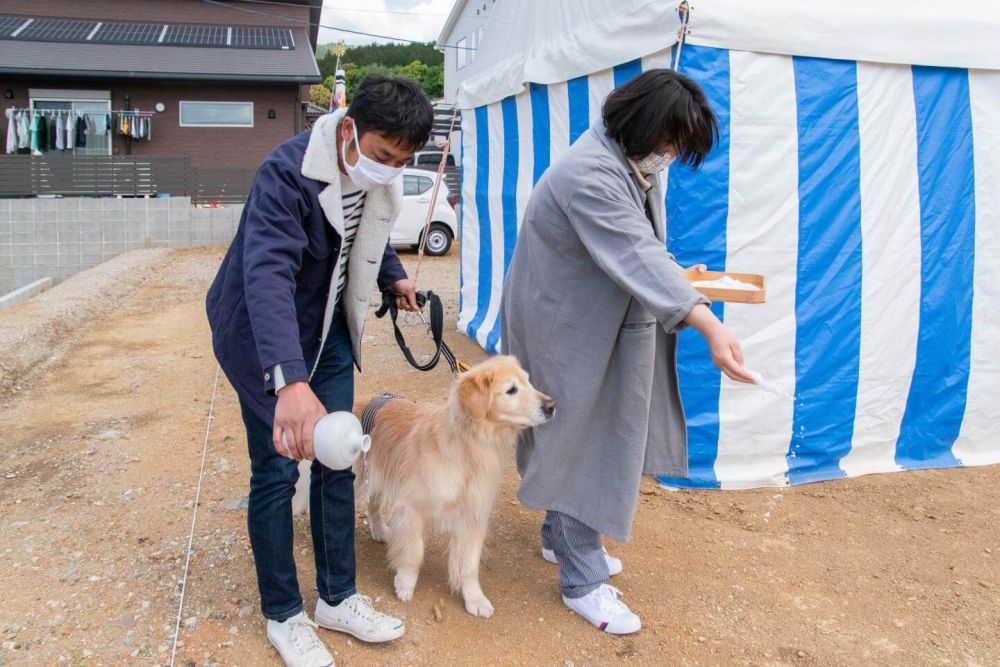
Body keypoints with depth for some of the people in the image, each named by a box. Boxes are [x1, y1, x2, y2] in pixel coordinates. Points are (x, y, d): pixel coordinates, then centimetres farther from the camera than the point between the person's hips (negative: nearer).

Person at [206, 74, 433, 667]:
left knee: (337, 462, 9)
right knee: (277, 472, -1)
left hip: (328, 333, 7)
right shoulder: (289, 173, -30)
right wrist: (291, 381, -55)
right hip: (262, 337, -6)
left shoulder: (379, 173, -7)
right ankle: (283, 615, 18)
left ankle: (338, 598, 24)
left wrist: (392, 273, 3)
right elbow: (267, 273, -44)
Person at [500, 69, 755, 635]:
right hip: (564, 328, -10)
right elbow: (636, 257, -40)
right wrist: (708, 323, -48)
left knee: (578, 442, 19)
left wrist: (677, 275, -2)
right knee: (578, 447, -2)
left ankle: (561, 538, 38)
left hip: (596, 323, 10)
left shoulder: (636, 165, 6)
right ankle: (583, 582, 12)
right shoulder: (591, 173, -28)